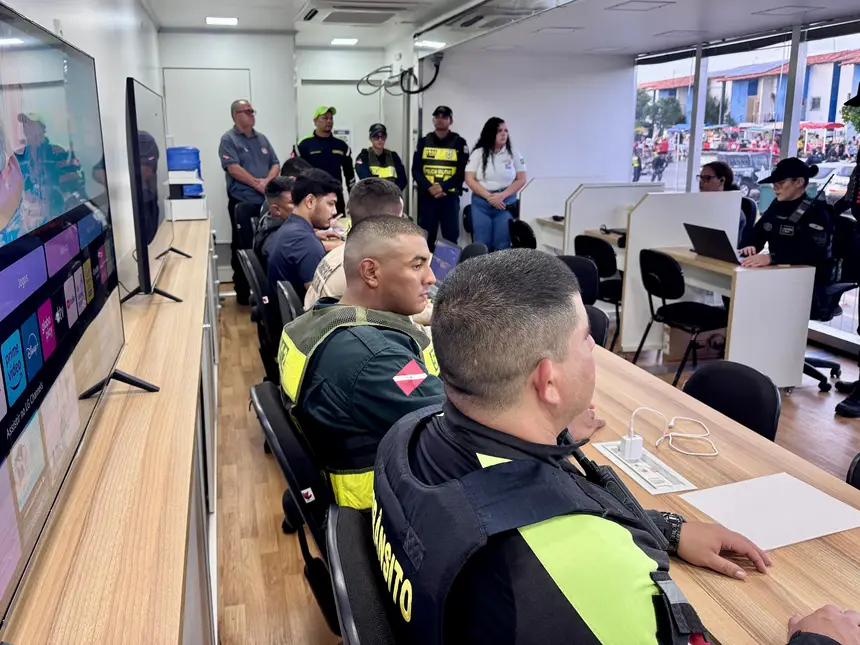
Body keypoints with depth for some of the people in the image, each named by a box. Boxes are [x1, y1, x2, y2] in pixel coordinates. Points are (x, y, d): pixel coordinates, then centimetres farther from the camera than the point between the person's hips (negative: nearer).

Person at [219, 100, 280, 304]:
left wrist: (268, 181, -8)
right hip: (242, 202, -5)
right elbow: (233, 168, -14)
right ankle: (243, 292, 7)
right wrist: (257, 183, -15)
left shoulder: (262, 138, 17)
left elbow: (275, 164, 12)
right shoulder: (229, 139, -2)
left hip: (265, 201, 5)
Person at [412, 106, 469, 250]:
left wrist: (442, 186, -16)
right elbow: (416, 170, 4)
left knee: (451, 237, -1)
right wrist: (429, 187, -13)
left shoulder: (459, 143, 4)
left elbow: (463, 171, -3)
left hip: (450, 197, -2)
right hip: (427, 196, 2)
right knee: (426, 236, 5)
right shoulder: (424, 142, 10)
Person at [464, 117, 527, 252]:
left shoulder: (514, 153, 4)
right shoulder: (478, 153, 2)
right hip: (481, 204, 0)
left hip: (506, 204, 0)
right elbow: (470, 179, -3)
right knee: (482, 245, 2)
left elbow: (521, 179, 1)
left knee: (503, 245, 0)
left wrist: (502, 196, -12)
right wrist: (489, 197, -13)